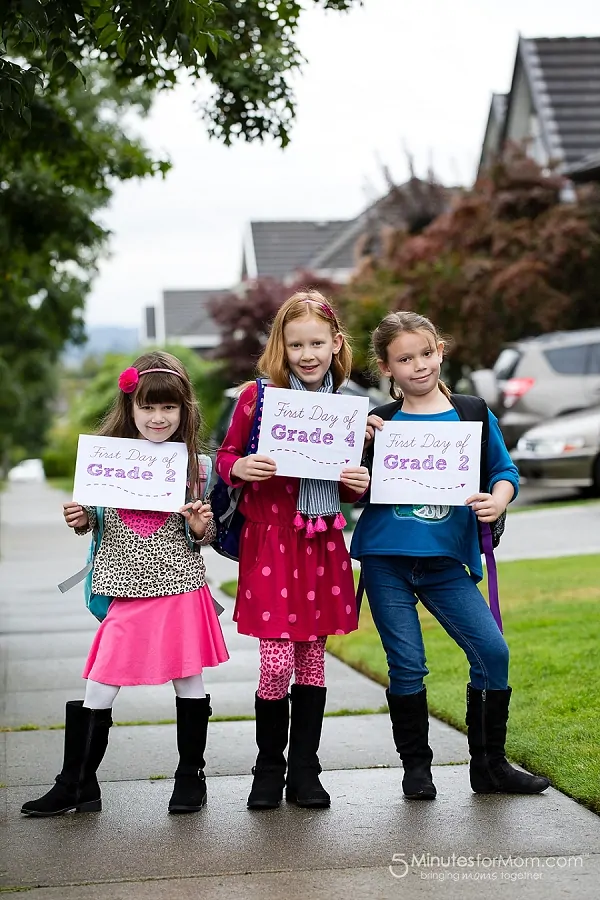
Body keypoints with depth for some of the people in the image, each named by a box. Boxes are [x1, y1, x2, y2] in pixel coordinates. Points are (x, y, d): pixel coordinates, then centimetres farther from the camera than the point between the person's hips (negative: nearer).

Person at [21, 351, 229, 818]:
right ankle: (76, 784, 13)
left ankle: (191, 775, 23)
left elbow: (206, 534, 10)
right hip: (127, 591, 1)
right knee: (98, 689, 1)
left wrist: (201, 527, -12)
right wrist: (80, 521, -7)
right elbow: (94, 517, 14)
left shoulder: (191, 463, 1)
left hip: (180, 585, 0)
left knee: (189, 682, 7)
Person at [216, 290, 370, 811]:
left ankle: (304, 772, 18)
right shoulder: (258, 396, -4)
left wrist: (360, 485, -4)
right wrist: (239, 467, -18)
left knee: (313, 659, 8)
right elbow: (225, 456, 3)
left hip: (323, 544, 4)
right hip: (271, 541, -4)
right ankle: (269, 772, 12)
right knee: (277, 661, -6)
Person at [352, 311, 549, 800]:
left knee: (493, 651, -5)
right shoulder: (379, 422, 3)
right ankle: (416, 765, 19)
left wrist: (497, 503, -11)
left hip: (446, 561, 1)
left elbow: (506, 471, 9)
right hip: (386, 559, -1)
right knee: (407, 664, 3)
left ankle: (489, 763, 11)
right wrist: (361, 446, -10)